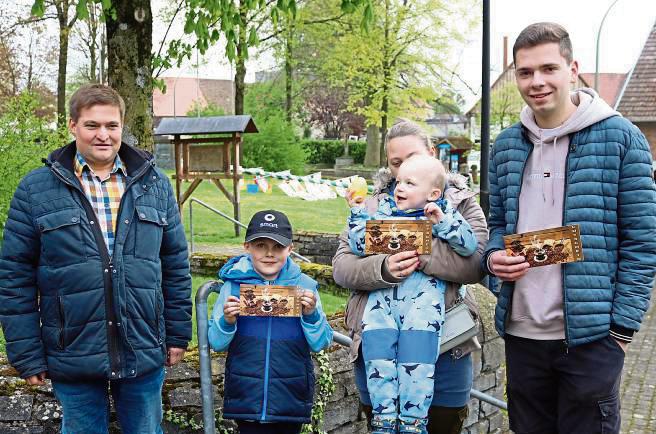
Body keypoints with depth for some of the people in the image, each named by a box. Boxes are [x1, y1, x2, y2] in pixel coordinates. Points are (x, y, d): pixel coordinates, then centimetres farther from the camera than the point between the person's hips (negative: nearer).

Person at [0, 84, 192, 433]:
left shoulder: (154, 183, 5)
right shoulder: (35, 189, -3)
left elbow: (176, 264, 9)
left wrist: (178, 334, 8)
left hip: (144, 353, 2)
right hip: (73, 357, -2)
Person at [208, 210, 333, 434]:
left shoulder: (304, 285, -1)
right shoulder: (234, 285, -1)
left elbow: (321, 343, 1)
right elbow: (216, 344, 3)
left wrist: (311, 315, -16)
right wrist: (226, 322, -16)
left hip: (291, 399, 1)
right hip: (247, 397, -1)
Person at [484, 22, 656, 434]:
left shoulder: (620, 137, -5)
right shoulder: (506, 145, 9)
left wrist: (623, 326, -9)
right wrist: (494, 256, -3)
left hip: (591, 334, -4)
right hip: (521, 334, 5)